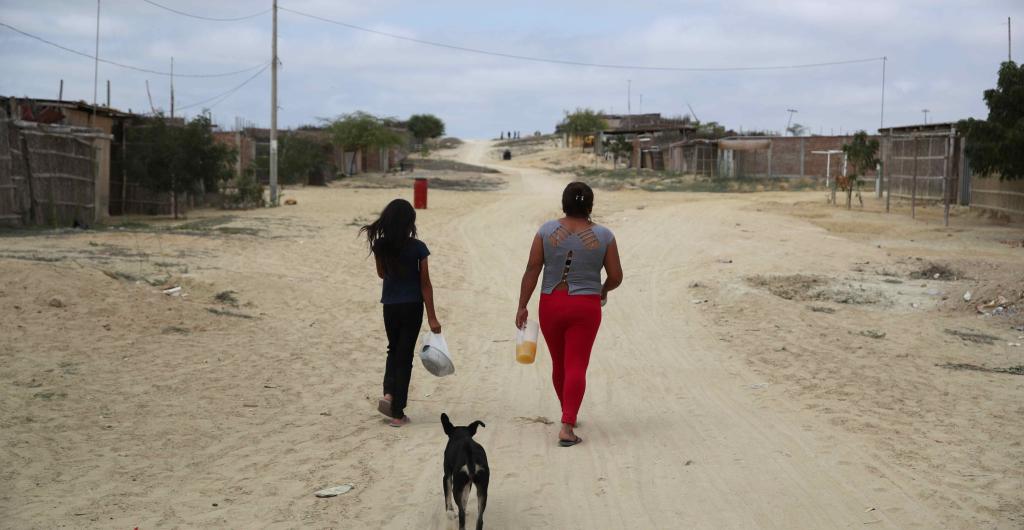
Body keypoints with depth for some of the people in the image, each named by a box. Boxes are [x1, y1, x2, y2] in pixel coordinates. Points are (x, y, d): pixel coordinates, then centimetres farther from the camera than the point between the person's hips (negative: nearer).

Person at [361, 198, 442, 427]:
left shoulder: (380, 246, -4)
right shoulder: (417, 248, -13)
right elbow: (425, 284, -9)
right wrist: (432, 317, -5)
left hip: (390, 306, 3)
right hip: (412, 306, -3)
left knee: (394, 350, 24)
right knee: (404, 356, 5)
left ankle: (388, 393, 0)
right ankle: (397, 414, 6)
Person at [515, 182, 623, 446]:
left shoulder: (547, 231, -4)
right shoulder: (603, 236, -4)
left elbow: (532, 270, -5)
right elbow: (616, 276, -1)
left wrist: (522, 306, -1)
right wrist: (603, 290, 21)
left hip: (551, 305, 2)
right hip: (585, 307, -2)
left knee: (559, 364, 19)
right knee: (576, 366, -3)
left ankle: (568, 414, 37)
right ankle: (567, 427, -13)